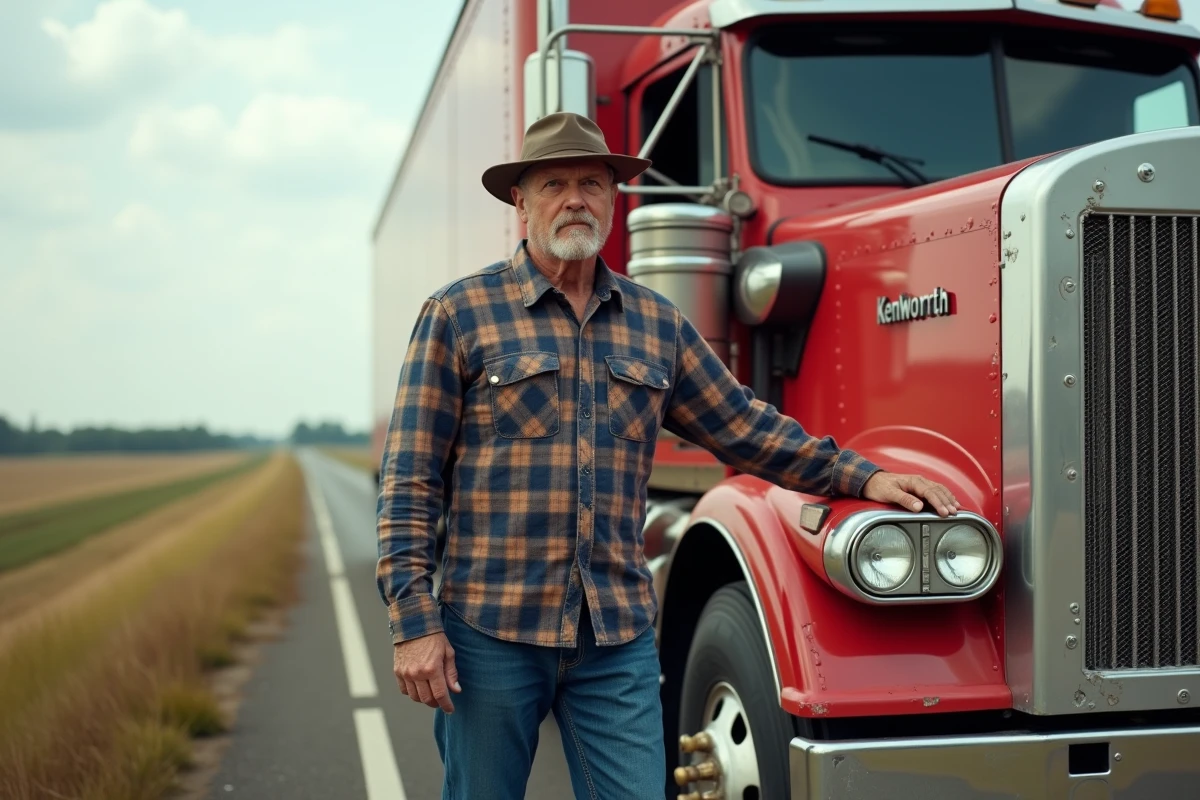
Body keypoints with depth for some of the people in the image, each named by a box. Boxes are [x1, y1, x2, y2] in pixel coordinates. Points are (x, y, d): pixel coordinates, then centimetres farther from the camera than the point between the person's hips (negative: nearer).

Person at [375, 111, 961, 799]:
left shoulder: (658, 324, 11)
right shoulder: (460, 316, 0)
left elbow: (743, 426, 20)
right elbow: (410, 480, -3)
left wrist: (861, 476, 12)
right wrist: (414, 621, -10)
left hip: (620, 638, 3)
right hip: (492, 631, -3)